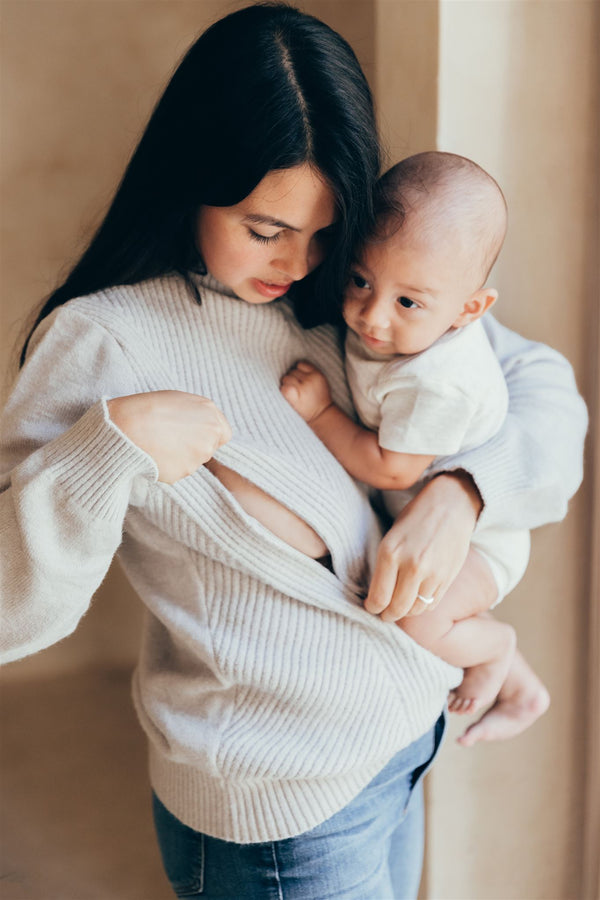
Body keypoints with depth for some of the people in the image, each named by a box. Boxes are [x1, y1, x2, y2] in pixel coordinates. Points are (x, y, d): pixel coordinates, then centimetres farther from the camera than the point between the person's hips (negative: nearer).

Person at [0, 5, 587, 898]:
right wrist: (112, 444, -33)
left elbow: (541, 377, 1)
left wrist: (459, 492, -16)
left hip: (406, 736, 6)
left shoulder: (349, 297, 0)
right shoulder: (102, 339, -18)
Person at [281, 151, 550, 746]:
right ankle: (522, 689, 37)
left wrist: (320, 412, -21)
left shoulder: (436, 381, -38)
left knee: (410, 618, -30)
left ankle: (493, 645, 7)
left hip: (476, 532, -9)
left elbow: (390, 469, -26)